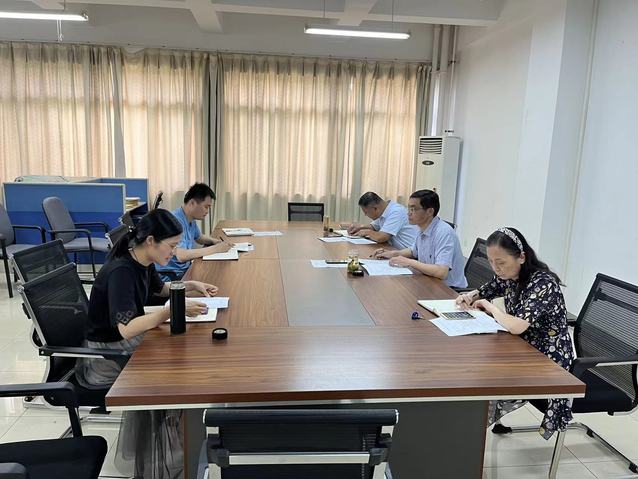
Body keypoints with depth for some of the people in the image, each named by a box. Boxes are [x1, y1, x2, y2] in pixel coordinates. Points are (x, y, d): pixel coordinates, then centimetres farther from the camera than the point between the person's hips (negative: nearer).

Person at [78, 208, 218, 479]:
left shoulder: (143, 262, -1)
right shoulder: (120, 272, -28)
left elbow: (160, 288, 20)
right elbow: (127, 328, -38)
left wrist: (192, 286, 5)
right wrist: (175, 310, -38)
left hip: (124, 342, 8)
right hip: (104, 354, -8)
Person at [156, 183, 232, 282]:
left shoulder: (191, 219, 6)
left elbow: (199, 237, 27)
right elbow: (181, 256, -32)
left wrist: (214, 241, 5)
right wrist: (215, 249, -26)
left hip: (185, 268, 9)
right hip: (169, 276, -9)